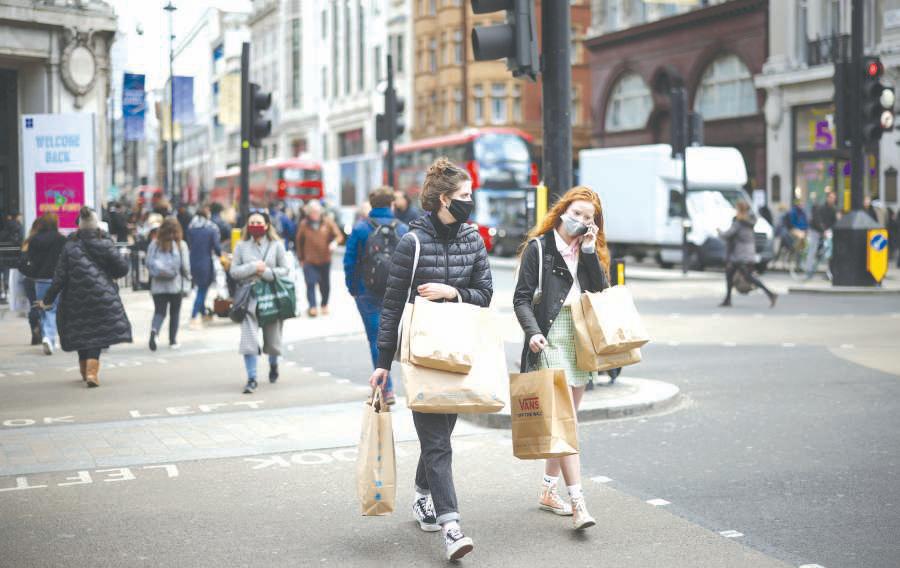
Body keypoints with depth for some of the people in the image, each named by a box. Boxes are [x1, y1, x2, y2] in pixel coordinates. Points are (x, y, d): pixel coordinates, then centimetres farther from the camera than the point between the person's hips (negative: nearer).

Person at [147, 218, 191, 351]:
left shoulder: (154, 244, -1)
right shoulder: (181, 245, -8)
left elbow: (148, 263, 0)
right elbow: (185, 266, -7)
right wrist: (187, 282, 6)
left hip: (158, 285, 2)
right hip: (175, 285, -2)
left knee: (159, 311, 6)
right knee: (175, 313, 12)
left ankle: (154, 330, -23)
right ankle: (173, 340, 17)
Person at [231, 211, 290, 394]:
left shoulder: (276, 245, 3)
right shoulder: (241, 246, 4)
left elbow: (285, 269, 1)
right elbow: (233, 271, 1)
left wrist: (265, 272, -13)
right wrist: (253, 267, -13)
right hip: (249, 297, 0)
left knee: (272, 338, 13)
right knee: (249, 339, -11)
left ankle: (273, 365, 43)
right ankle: (251, 379, -7)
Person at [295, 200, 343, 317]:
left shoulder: (328, 223, -2)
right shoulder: (304, 224, -1)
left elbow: (339, 235, -4)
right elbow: (299, 242, 9)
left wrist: (334, 242, -28)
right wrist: (301, 258, 9)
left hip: (325, 260, 1)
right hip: (309, 261, -1)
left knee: (325, 285, 11)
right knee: (311, 283, -14)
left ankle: (324, 305, 30)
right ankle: (313, 307, -13)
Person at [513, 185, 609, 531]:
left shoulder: (591, 251, 13)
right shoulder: (539, 248, -2)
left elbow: (601, 291, 0)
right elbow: (521, 298, -5)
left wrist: (590, 251, -6)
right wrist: (532, 331, -20)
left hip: (581, 343, 6)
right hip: (551, 342, -6)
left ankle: (549, 491, 23)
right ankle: (577, 502, -16)